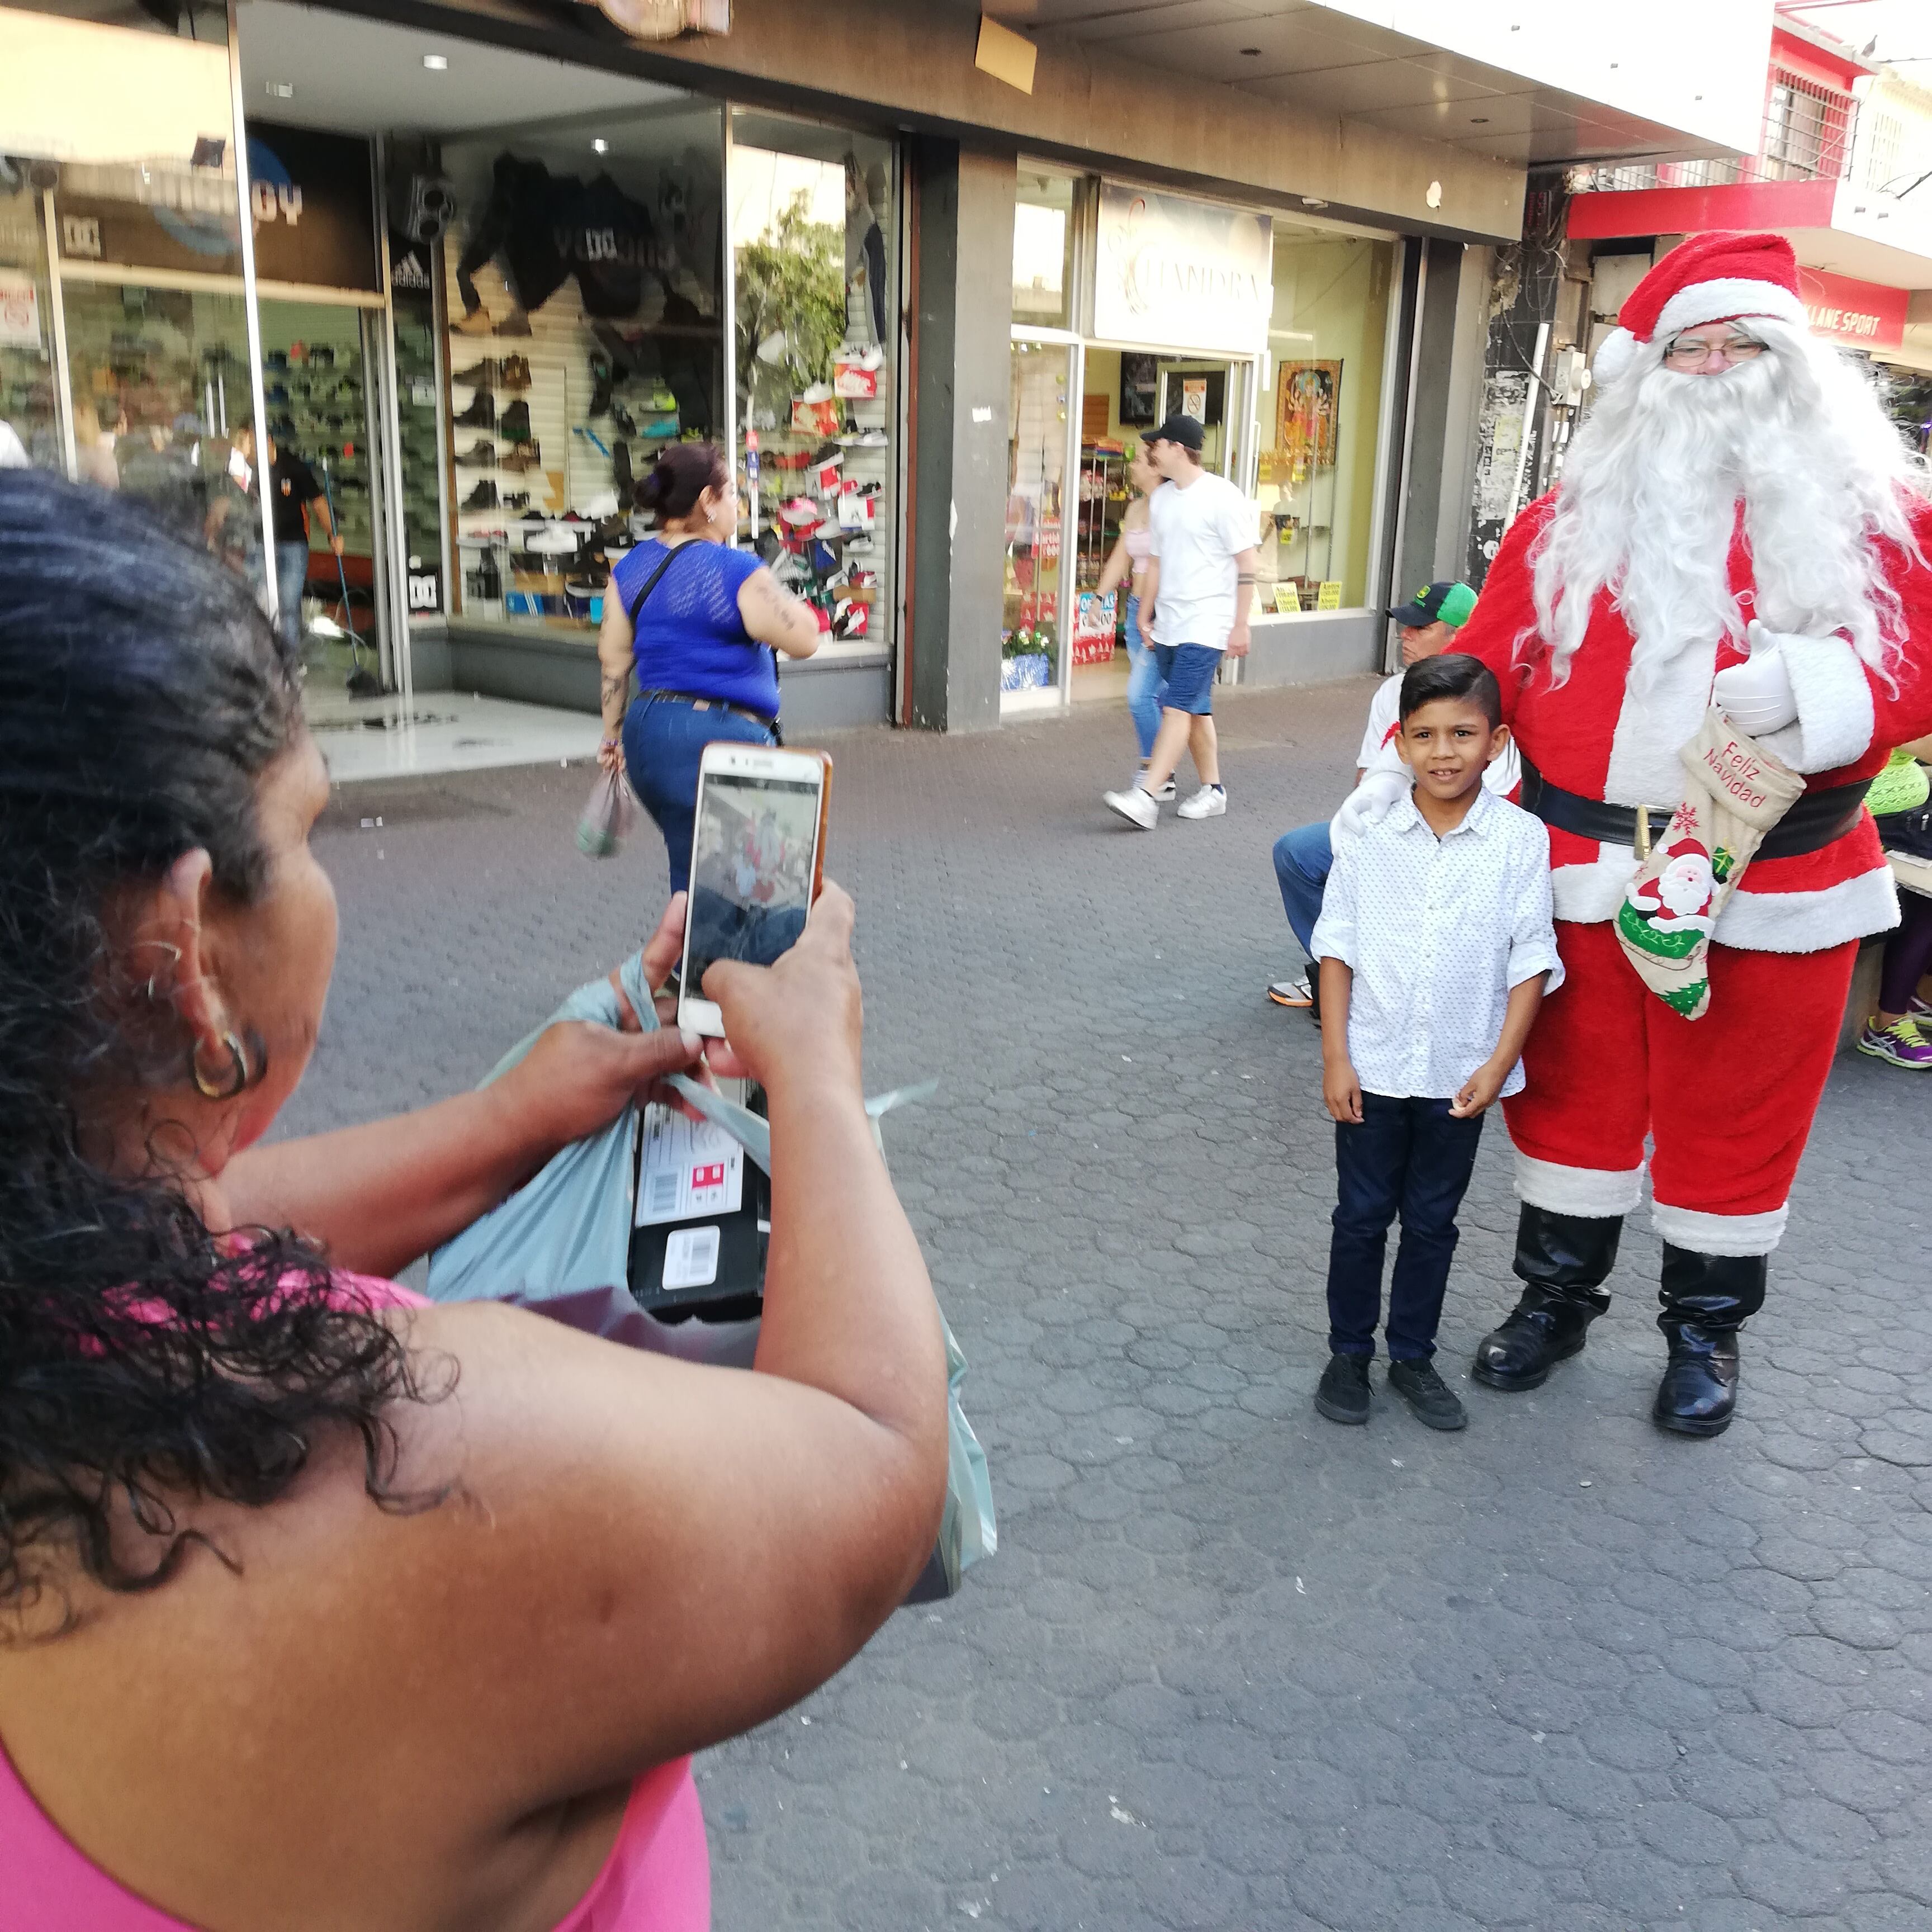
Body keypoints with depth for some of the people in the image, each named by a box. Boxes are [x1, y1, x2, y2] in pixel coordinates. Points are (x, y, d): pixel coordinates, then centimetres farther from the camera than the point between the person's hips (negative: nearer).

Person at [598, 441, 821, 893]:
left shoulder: (630, 568, 7)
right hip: (718, 739, -8)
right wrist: (777, 595, 7)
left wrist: (613, 735, 19)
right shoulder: (737, 572, -14)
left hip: (648, 731, 8)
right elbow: (805, 640, -11)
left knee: (692, 867, 20)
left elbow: (614, 659, 10)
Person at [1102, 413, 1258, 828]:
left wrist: (1240, 626, -13)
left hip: (1206, 625, -7)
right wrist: (1143, 617, 16)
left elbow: (1247, 565, -10)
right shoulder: (1161, 498, 10)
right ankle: (1212, 790, 23)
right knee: (1195, 709, 12)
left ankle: (1146, 797, -19)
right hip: (1169, 623, 7)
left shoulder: (1221, 497, -11)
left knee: (1178, 708, -13)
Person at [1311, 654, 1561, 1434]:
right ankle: (1349, 1353, 27)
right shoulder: (1372, 836, -5)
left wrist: (1500, 1063, -9)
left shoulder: (1521, 840, -8)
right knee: (1361, 1216, 11)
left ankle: (1413, 1356, 29)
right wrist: (1335, 1059, -5)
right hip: (1373, 1069, 0)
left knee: (1432, 1222, 14)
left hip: (1461, 1074, 0)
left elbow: (1531, 960, -5)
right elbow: (1338, 949, -2)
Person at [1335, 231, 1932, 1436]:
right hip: (1584, 873, 2)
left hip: (1772, 886, -1)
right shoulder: (1573, 519, 6)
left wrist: (1815, 689, -27)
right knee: (1574, 1093, 15)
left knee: (1734, 1114, 12)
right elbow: (1487, 661, 3)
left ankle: (1707, 1328, 33)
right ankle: (1557, 1296, 34)